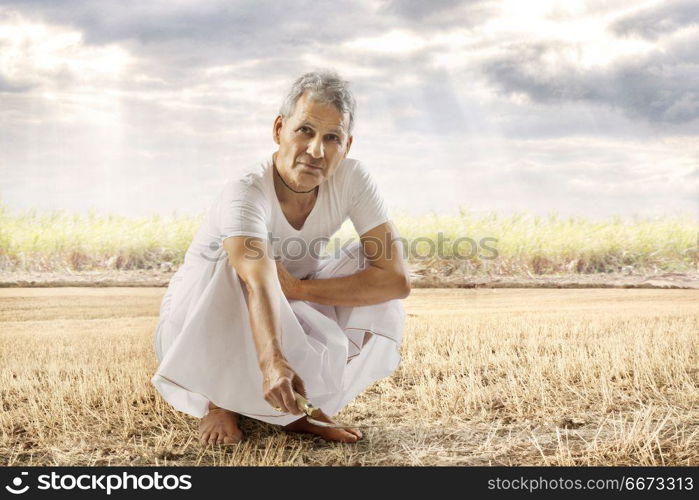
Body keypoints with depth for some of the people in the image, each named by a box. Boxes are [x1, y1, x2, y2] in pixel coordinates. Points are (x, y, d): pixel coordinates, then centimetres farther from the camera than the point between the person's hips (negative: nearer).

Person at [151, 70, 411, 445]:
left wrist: (299, 288, -29)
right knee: (234, 263, -35)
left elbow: (398, 278, -24)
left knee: (370, 264, -18)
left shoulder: (352, 179, -18)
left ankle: (300, 406, -9)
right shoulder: (244, 193, -31)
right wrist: (272, 362, -66)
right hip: (196, 326, -4)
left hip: (288, 320, 4)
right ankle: (219, 402, -14)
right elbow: (259, 284, -49)